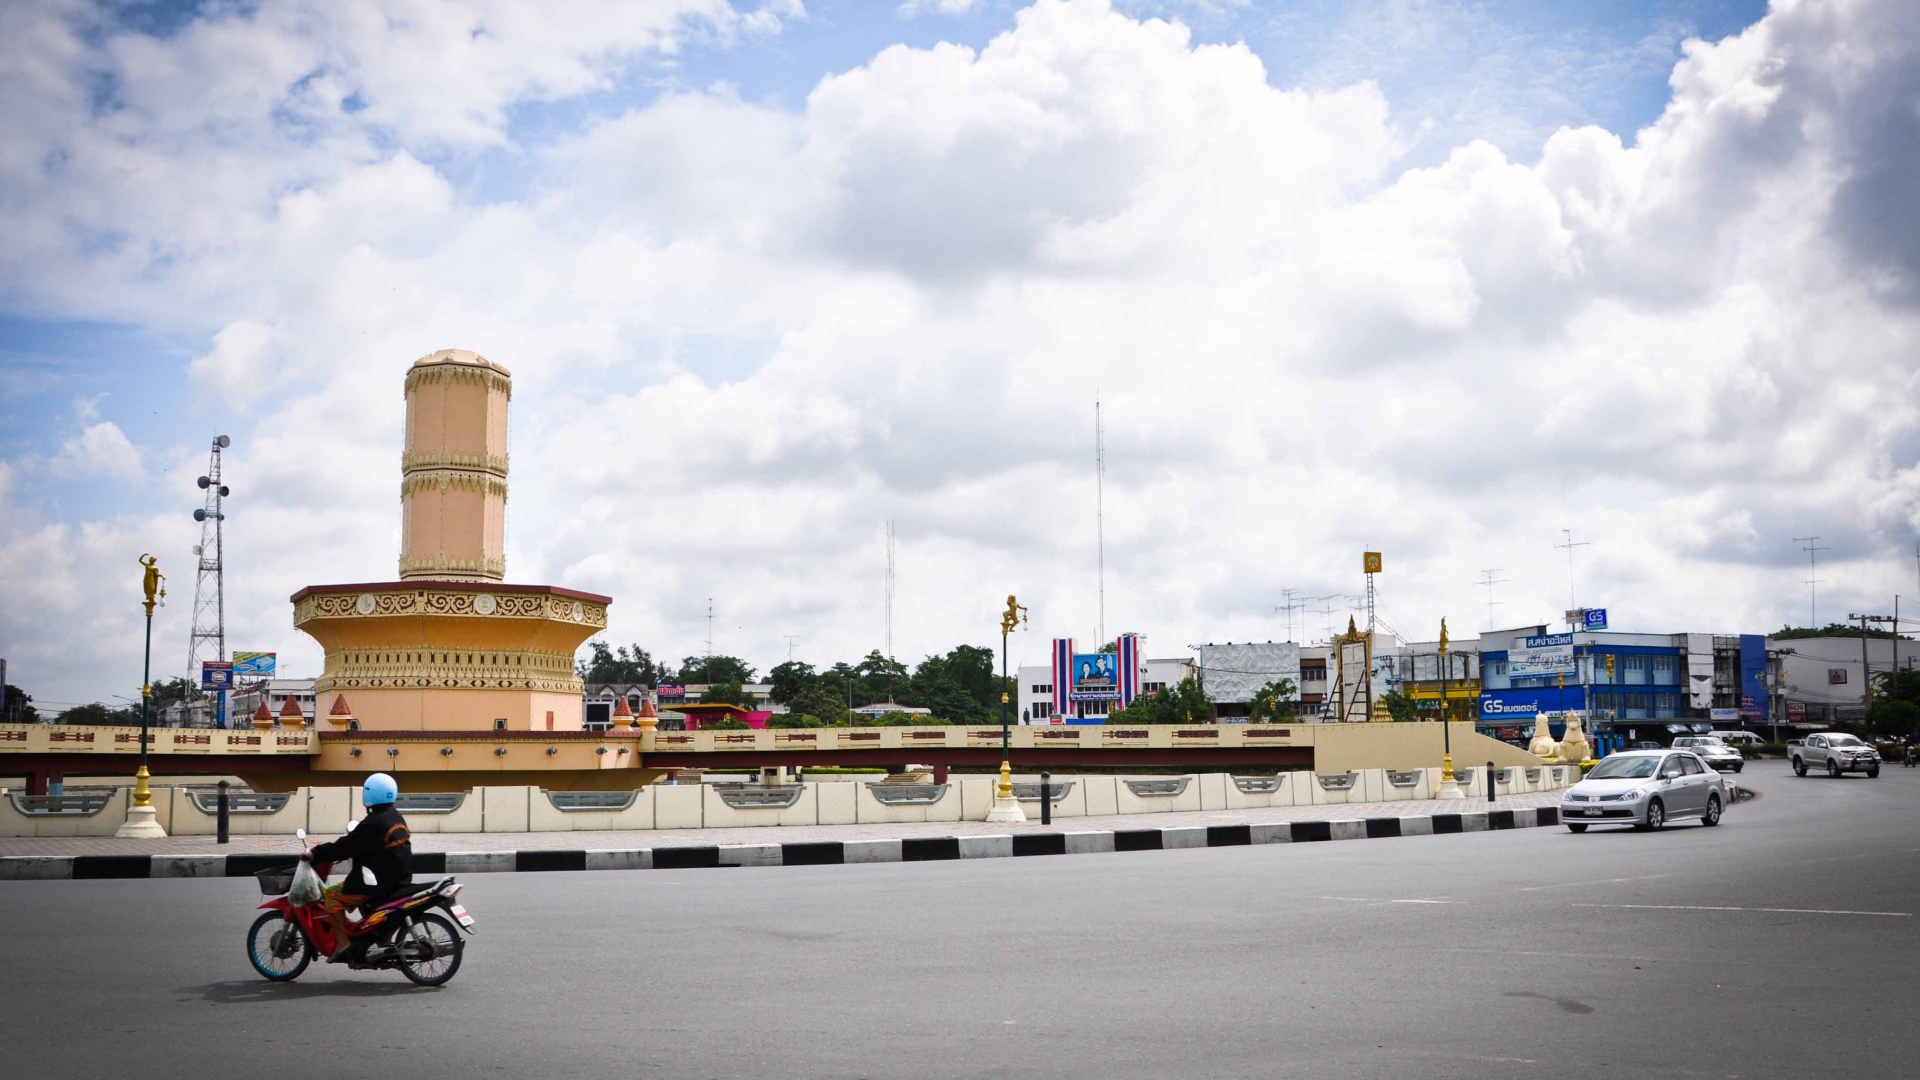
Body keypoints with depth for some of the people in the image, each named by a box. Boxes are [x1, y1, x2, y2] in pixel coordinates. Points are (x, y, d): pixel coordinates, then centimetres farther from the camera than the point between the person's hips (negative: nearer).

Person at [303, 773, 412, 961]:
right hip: (399, 879, 9)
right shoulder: (396, 818, 10)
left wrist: (315, 855, -8)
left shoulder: (374, 823, -19)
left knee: (332, 894, 0)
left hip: (379, 882, -9)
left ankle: (342, 943, -7)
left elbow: (346, 846, -18)